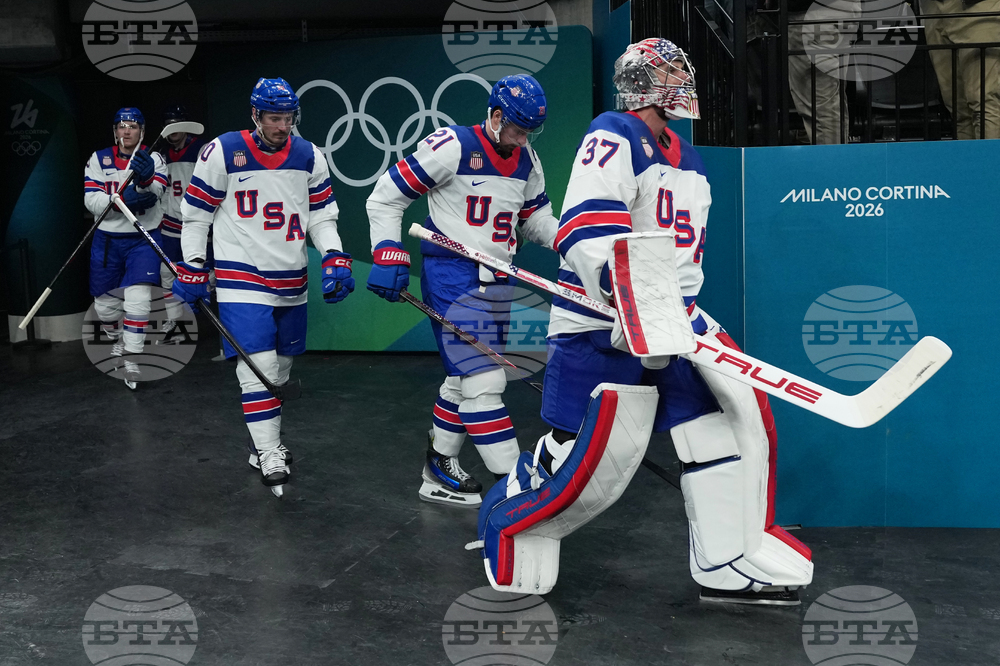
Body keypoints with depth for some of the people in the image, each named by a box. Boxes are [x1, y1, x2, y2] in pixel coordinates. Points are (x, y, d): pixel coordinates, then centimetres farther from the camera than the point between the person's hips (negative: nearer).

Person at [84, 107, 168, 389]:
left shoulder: (153, 160, -3)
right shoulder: (99, 159, 1)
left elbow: (153, 194, -20)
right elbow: (92, 200, -9)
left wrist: (145, 179, -43)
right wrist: (122, 200, -26)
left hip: (143, 240, -2)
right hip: (107, 240, 2)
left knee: (138, 298, -16)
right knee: (106, 302, 11)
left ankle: (131, 360, -7)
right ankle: (117, 339, 41)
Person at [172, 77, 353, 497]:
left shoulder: (309, 157, 4)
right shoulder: (221, 153, -8)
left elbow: (321, 215, 9)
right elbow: (195, 214, -1)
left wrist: (334, 258, -6)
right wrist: (191, 269, -3)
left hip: (291, 280, 5)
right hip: (241, 277, -5)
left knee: (279, 367, 15)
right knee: (258, 365, -12)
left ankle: (264, 438, 34)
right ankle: (270, 459, -6)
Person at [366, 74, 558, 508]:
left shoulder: (527, 162, 8)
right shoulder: (452, 147, -13)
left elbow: (535, 220, 16)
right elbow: (385, 198, -9)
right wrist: (389, 258, -15)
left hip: (496, 284, 8)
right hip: (451, 280, -8)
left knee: (467, 377, 15)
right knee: (484, 381, -11)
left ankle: (440, 472, 29)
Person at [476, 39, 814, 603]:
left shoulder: (689, 163, 17)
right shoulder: (616, 137, -12)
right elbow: (587, 235, -25)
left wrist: (683, 308, 11)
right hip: (601, 325, -8)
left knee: (741, 410, -2)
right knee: (584, 461, -6)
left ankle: (731, 564, 8)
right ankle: (506, 520, 24)